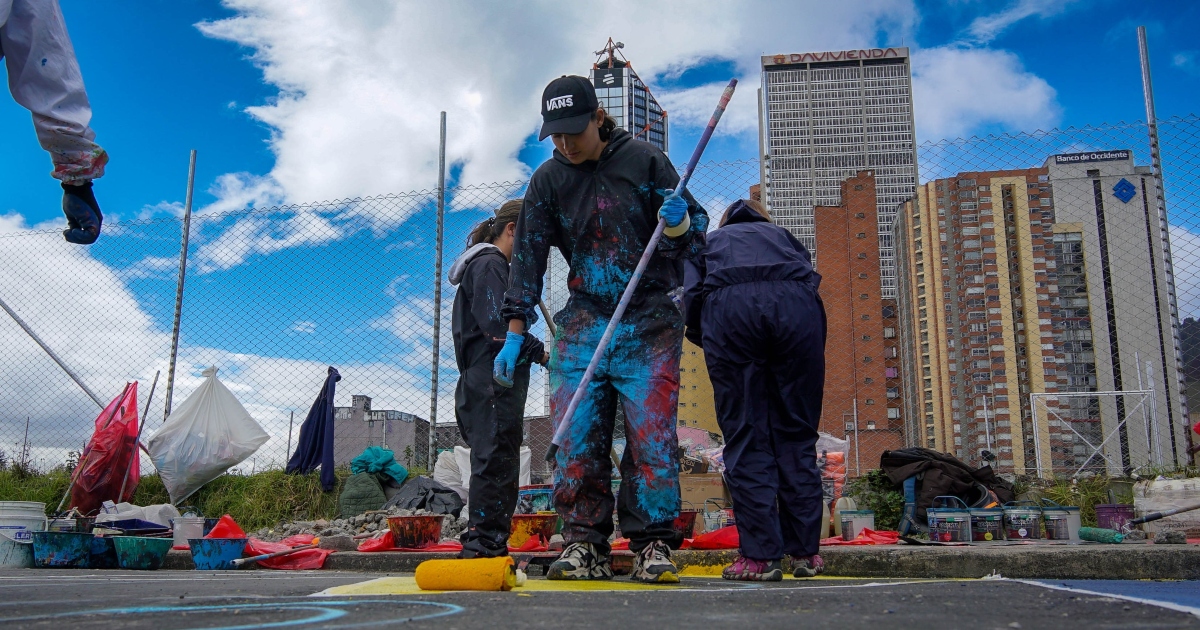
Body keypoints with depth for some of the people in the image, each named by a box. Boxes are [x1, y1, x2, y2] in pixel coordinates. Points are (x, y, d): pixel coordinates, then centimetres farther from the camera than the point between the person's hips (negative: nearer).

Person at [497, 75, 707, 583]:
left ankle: (653, 545, -2)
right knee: (575, 433, -5)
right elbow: (528, 256, 5)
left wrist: (678, 222, -20)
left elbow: (695, 229, 6)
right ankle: (583, 542, 1)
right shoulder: (547, 180, 6)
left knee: (651, 431, -8)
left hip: (650, 322, -2)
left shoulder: (644, 161, 0)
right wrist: (514, 333, -3)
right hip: (583, 320, 3)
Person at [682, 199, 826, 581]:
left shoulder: (708, 242, 34)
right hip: (797, 305, 2)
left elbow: (689, 296, 14)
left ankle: (760, 555, -1)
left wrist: (713, 347, 27)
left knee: (745, 438, 3)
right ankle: (805, 552, 10)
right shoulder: (783, 235, 38)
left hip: (728, 308, -1)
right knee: (797, 435, 9)